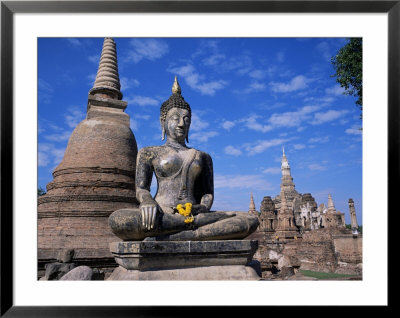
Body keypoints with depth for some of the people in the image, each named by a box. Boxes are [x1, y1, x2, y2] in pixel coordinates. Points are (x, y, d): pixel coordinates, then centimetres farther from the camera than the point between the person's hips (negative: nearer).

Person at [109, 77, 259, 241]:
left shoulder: (202, 157, 25)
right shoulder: (149, 153, 17)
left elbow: (208, 192, 19)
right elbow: (141, 188, 6)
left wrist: (204, 207, -6)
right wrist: (148, 203, -19)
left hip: (193, 213, 3)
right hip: (161, 216, -3)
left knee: (250, 221, -23)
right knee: (116, 220, -37)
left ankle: (166, 238, -33)